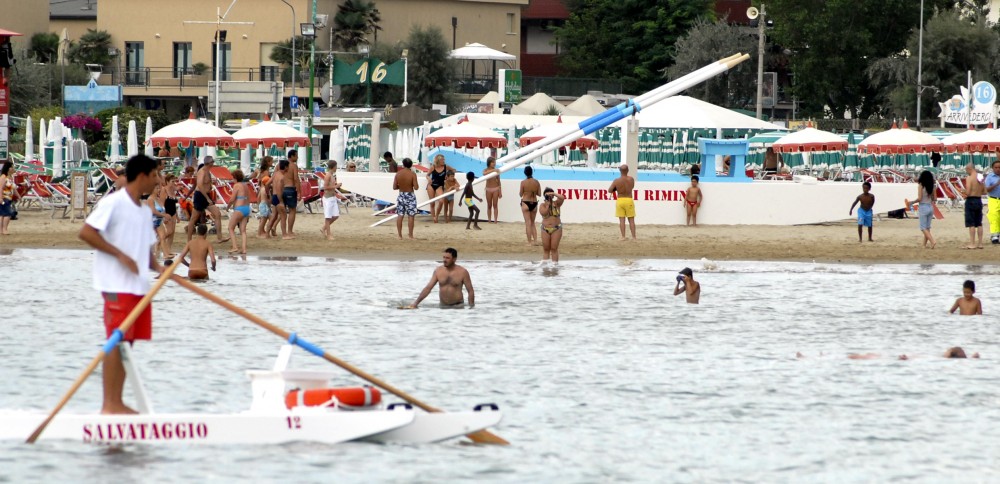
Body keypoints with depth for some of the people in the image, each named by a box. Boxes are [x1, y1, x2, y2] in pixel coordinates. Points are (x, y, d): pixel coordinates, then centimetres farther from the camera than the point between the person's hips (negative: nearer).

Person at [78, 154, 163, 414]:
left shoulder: (145, 211, 17)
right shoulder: (114, 203, -9)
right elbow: (86, 232, -15)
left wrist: (157, 267, 2)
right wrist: (120, 255, -18)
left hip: (139, 284, 9)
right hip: (117, 284, -9)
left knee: (127, 343, 8)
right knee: (116, 341, -9)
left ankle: (117, 403, 12)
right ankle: (109, 405, -9)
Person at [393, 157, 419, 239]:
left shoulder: (398, 174, -2)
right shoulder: (412, 174, -12)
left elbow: (394, 187, 0)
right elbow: (416, 187, -16)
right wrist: (416, 184, 6)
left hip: (401, 195, 3)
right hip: (410, 196, -3)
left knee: (400, 216, 8)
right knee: (411, 216, 4)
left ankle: (400, 235, 8)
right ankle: (411, 235, 5)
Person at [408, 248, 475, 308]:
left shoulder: (462, 272, -5)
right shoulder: (438, 271, 4)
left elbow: (471, 291, -2)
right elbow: (428, 288, 5)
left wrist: (471, 307, -10)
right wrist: (416, 303, -1)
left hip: (458, 306, -3)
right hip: (443, 306, 3)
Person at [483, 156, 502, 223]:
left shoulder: (496, 171, 0)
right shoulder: (486, 170, -2)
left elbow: (498, 181, 5)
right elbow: (484, 173, -29)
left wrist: (500, 191, 4)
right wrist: (492, 170, -39)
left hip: (495, 189, 0)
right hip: (488, 189, 0)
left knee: (495, 205, -2)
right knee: (489, 206, 5)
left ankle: (495, 220, -4)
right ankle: (489, 220, 8)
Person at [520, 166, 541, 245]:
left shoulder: (523, 182, -11)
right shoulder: (536, 182, -2)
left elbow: (521, 194, -5)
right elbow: (539, 194, 2)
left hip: (525, 203, -3)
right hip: (534, 203, 3)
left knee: (528, 223, 1)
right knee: (532, 223, 18)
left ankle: (530, 241, 0)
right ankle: (535, 240, 10)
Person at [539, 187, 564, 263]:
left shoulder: (556, 203, 2)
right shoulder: (543, 205, 3)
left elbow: (562, 198, -17)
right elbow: (543, 213, -14)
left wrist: (553, 194, -17)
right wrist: (548, 204, -12)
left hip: (556, 229, -2)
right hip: (545, 229, 2)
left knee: (554, 248, -3)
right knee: (546, 249, 4)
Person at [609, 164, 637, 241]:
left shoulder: (616, 181, -13)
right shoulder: (631, 179, -8)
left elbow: (609, 190, -5)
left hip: (620, 200, -1)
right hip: (629, 200, 1)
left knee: (621, 219, 4)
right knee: (631, 220, 7)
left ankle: (623, 236, 2)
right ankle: (633, 237, 7)